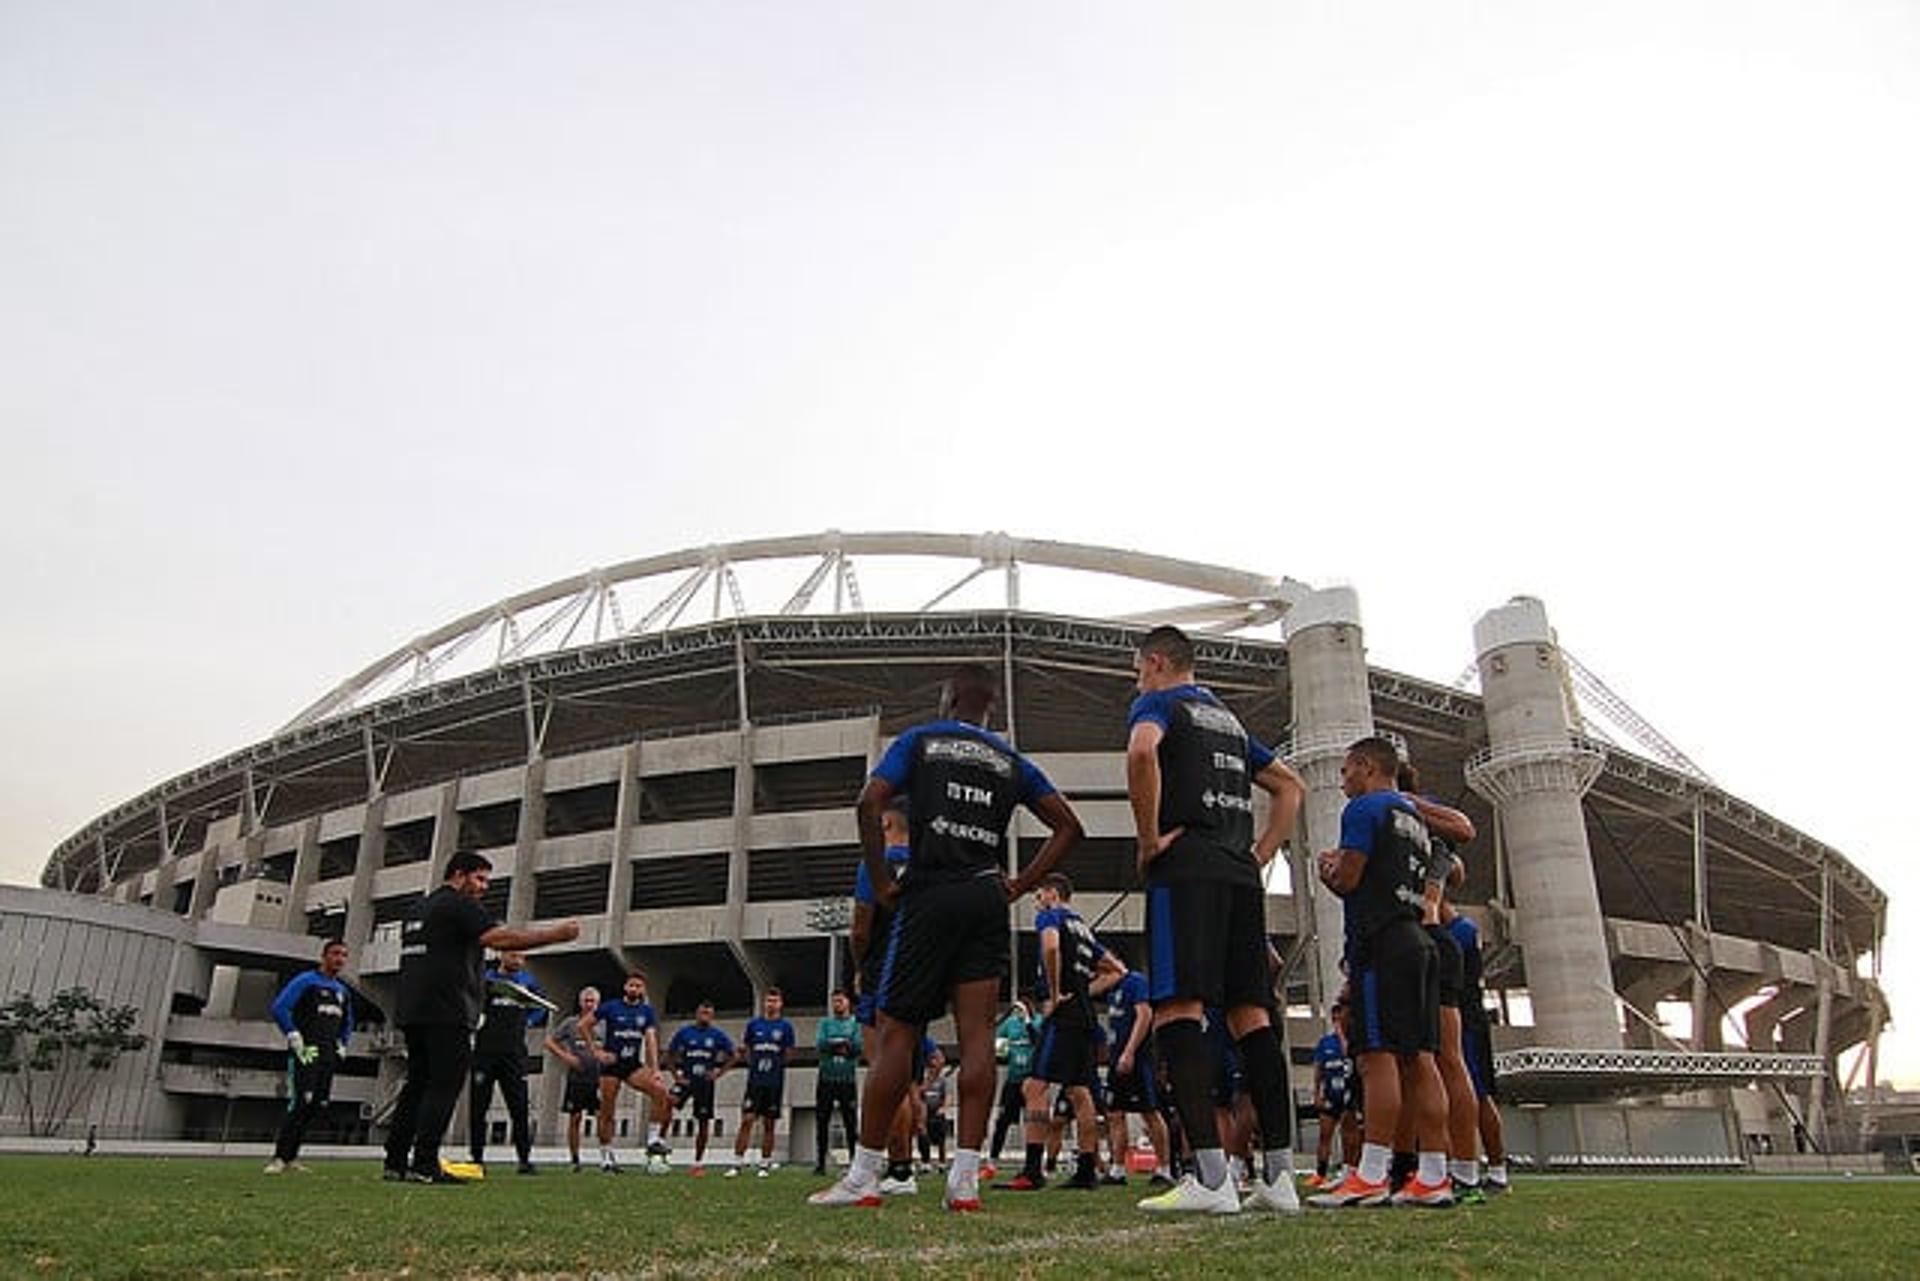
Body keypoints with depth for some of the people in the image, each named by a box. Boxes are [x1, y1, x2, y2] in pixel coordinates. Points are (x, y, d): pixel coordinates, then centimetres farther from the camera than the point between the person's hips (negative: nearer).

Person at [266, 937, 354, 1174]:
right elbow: (279, 1008, -12)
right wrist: (294, 1037, -15)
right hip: (305, 1055, -7)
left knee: (318, 1106, 5)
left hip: (328, 1057, 7)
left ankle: (291, 1157, 13)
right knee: (300, 1103, -16)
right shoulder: (306, 981, -2)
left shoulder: (343, 991, 19)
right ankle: (279, 1158, -11)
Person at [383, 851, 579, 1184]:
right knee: (443, 1087, -7)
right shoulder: (458, 904, -6)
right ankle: (424, 1164, -10)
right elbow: (499, 937, -18)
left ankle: (395, 1162, 11)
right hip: (446, 1013, -9)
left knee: (417, 1084, 12)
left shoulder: (416, 910, 23)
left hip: (411, 1011, 9)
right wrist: (556, 933, -17)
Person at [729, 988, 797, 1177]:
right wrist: (752, 1063, 3)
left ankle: (765, 1164, 14)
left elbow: (789, 1054, 4)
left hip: (774, 1082, -1)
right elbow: (744, 1049, 15)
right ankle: (737, 1163, 0)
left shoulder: (785, 1027, 2)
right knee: (746, 1121, -4)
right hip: (755, 1081, 1)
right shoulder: (753, 1024, 7)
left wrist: (775, 1065, -6)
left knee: (768, 1124, 5)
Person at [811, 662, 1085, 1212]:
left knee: (897, 1032, 1)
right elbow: (1067, 827, 13)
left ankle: (863, 1176, 5)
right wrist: (1019, 885, 11)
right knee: (976, 1033, 0)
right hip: (987, 899, 3)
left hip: (930, 895, -3)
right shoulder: (1010, 761, 18)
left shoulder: (919, 740, 8)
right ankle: (965, 1178, -1)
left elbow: (869, 803, -7)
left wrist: (881, 882, -2)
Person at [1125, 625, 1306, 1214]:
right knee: (1250, 1014, 6)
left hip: (1186, 868, -7)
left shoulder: (1157, 703, 4)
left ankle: (1211, 1177, -19)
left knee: (1177, 1010, -11)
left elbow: (1142, 753, -21)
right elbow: (1291, 786, 30)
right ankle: (1278, 1175, 6)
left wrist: (1148, 837, -13)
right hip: (1241, 876, 7)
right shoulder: (1229, 719, 26)